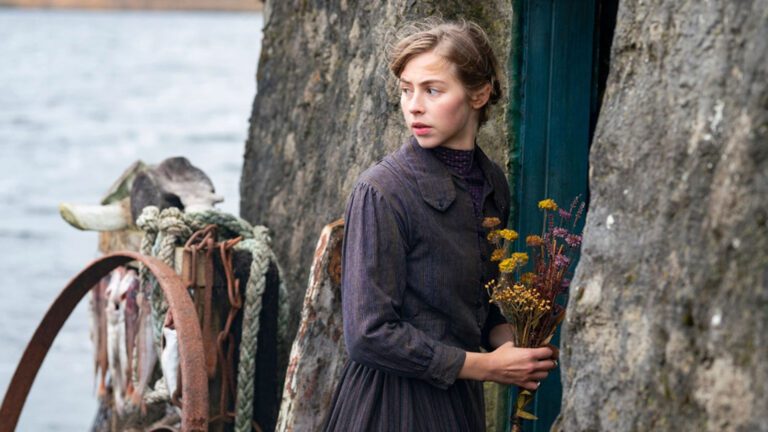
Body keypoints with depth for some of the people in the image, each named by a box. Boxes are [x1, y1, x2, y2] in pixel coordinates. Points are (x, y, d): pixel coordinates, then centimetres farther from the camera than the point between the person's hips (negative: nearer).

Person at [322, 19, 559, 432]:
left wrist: (506, 341, -5)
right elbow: (369, 335, -20)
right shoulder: (381, 192, -17)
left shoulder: (492, 184, 2)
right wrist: (488, 367, -15)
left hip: (461, 398, 6)